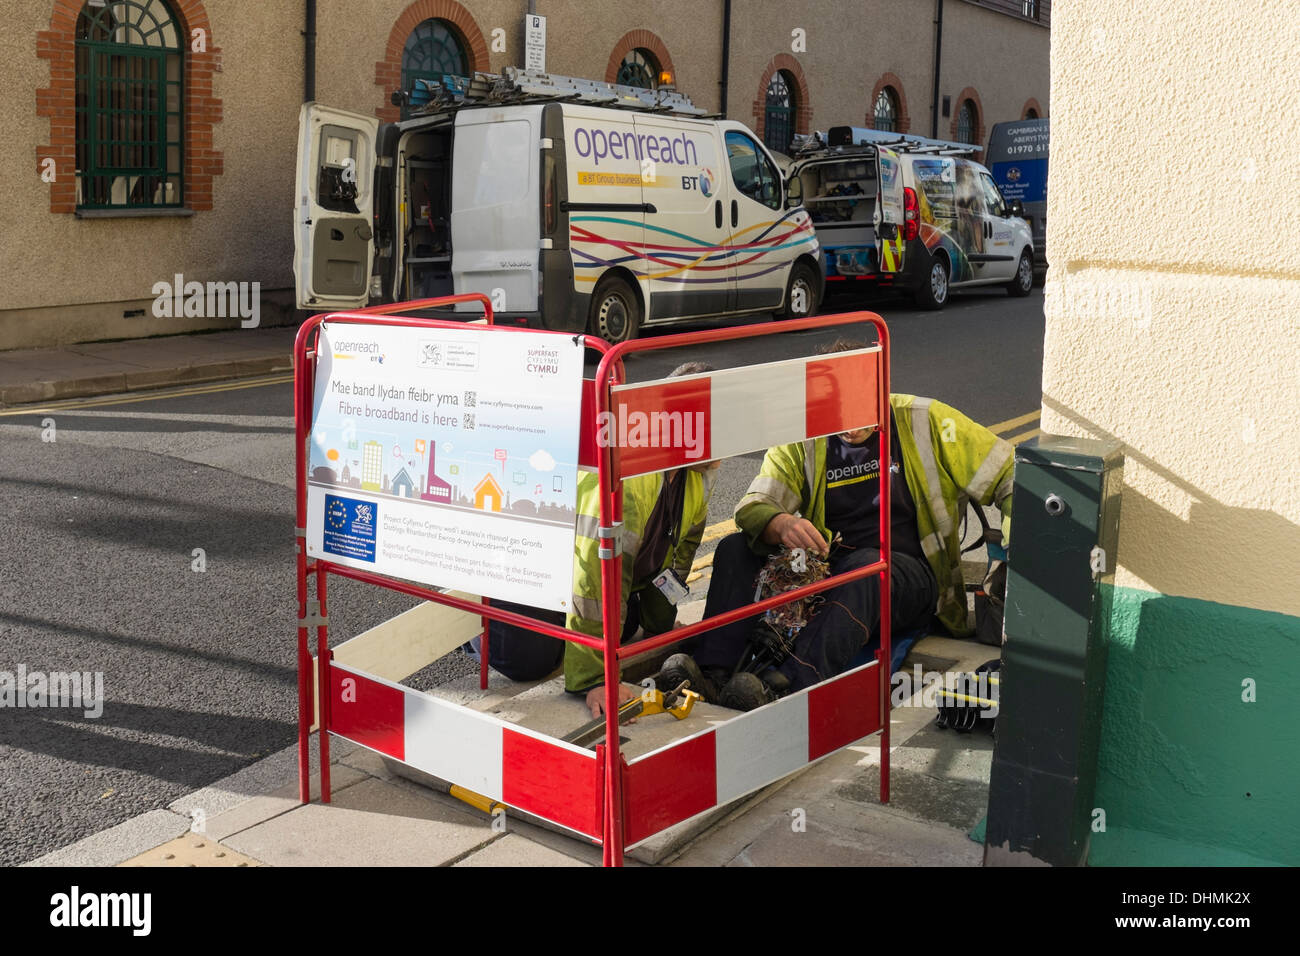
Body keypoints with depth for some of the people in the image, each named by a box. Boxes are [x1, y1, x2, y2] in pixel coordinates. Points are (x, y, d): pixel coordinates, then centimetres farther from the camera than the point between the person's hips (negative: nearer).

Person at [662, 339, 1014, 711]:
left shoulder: (924, 422, 1)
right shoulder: (802, 440, 5)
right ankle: (713, 672, -35)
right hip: (825, 566, 3)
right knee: (735, 548, -17)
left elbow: (1008, 475, 4)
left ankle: (788, 685, -56)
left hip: (905, 574, -3)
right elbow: (753, 506, -6)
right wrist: (781, 525, -31)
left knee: (865, 565, -38)